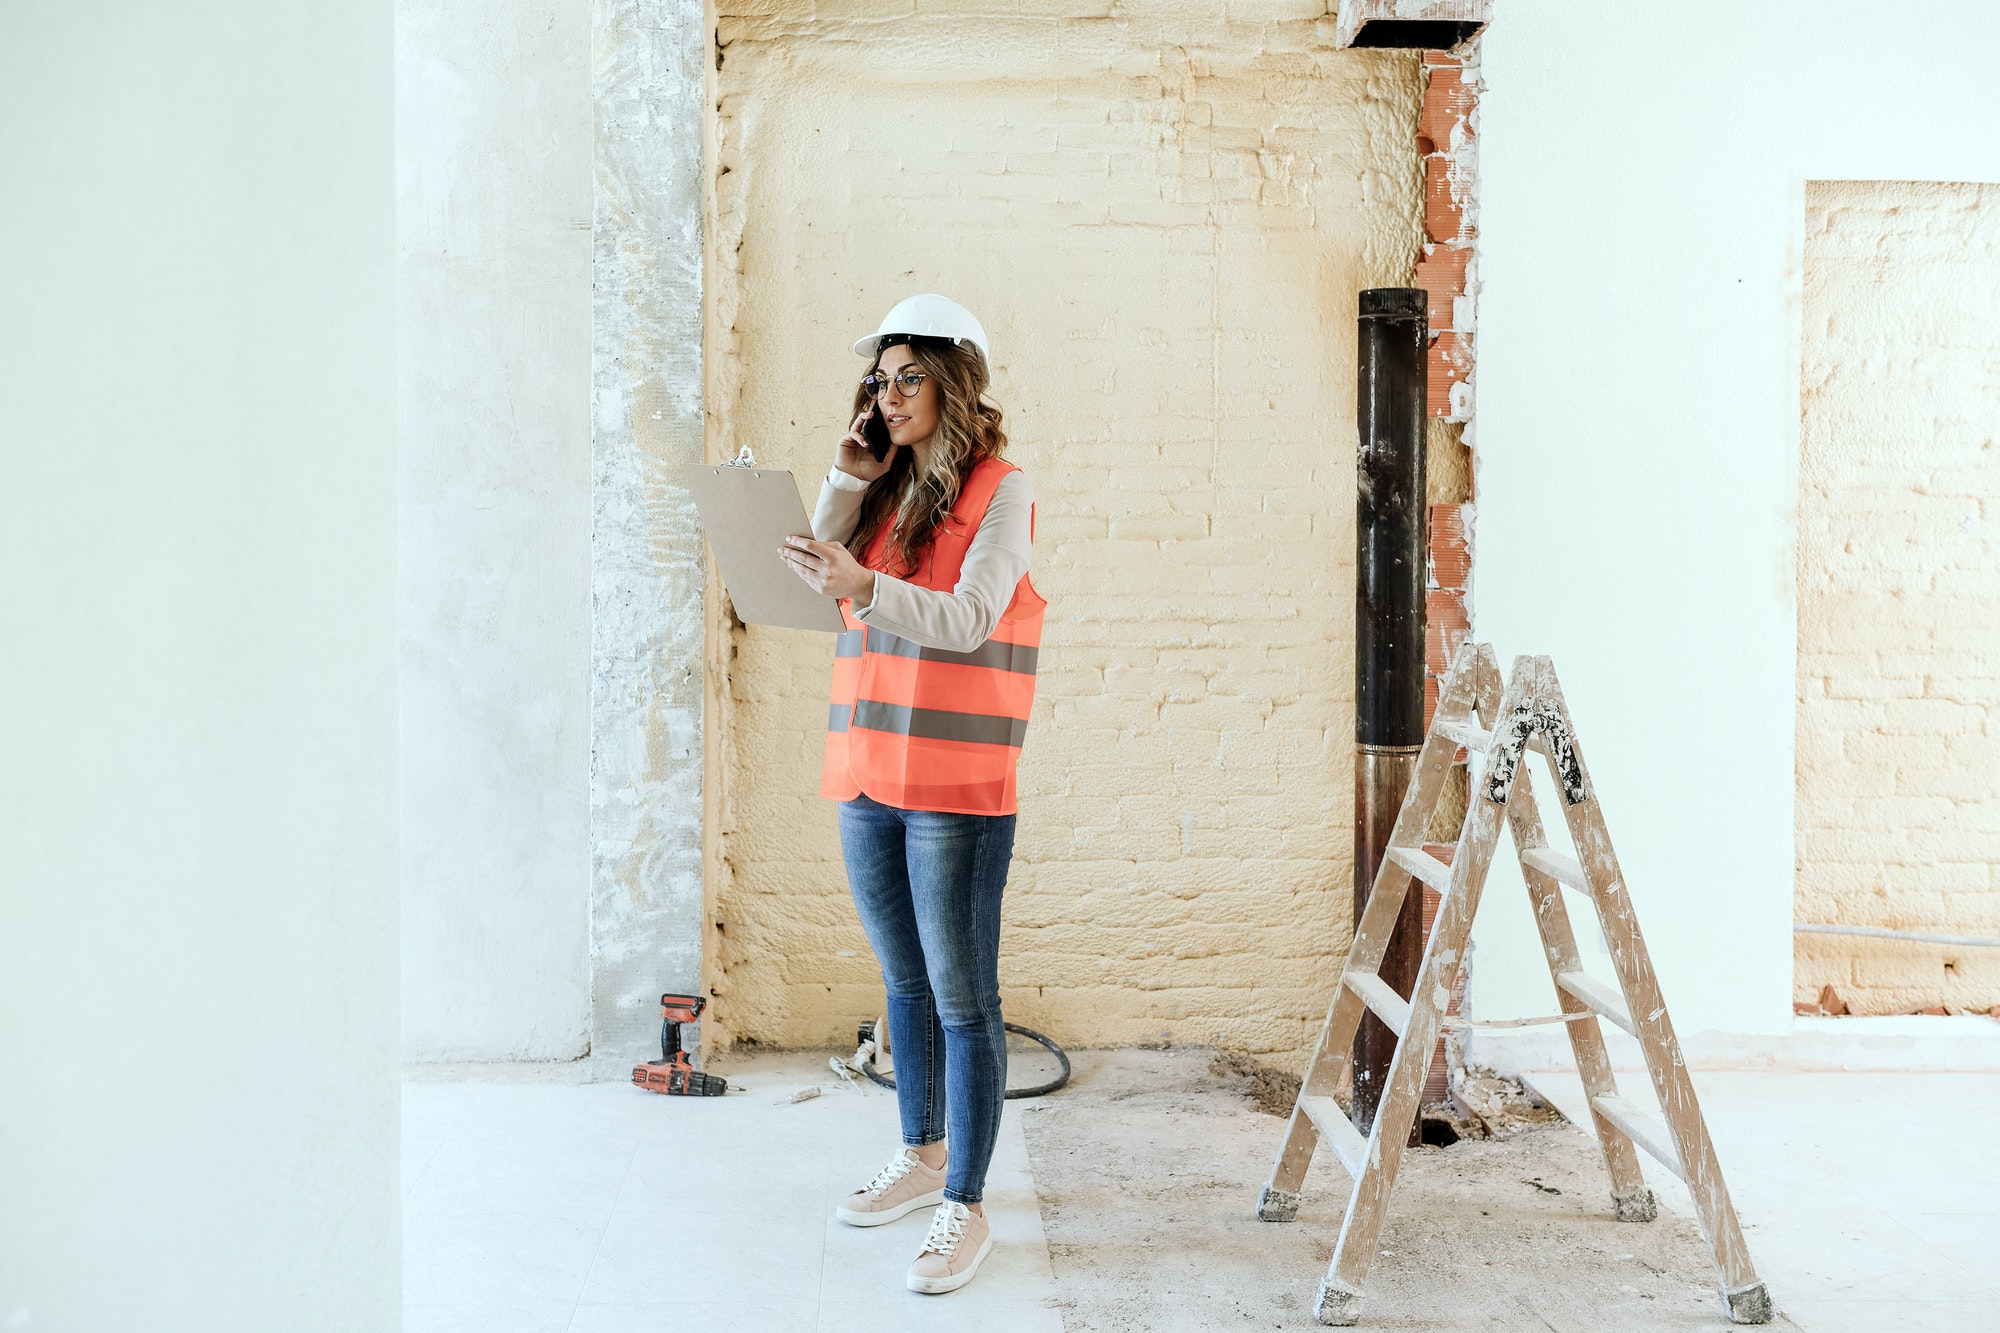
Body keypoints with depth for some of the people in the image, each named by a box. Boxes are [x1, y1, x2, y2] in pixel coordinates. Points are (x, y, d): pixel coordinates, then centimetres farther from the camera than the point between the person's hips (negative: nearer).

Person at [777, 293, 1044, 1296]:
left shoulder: (999, 490, -5)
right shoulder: (884, 489, 14)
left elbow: (966, 620, -17)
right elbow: (817, 590, 8)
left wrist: (863, 588, -32)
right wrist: (844, 483, 1)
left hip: (956, 785, -7)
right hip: (869, 775, 7)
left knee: (963, 997, -1)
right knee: (904, 981, 18)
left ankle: (965, 1207, 7)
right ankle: (921, 1154, 34)